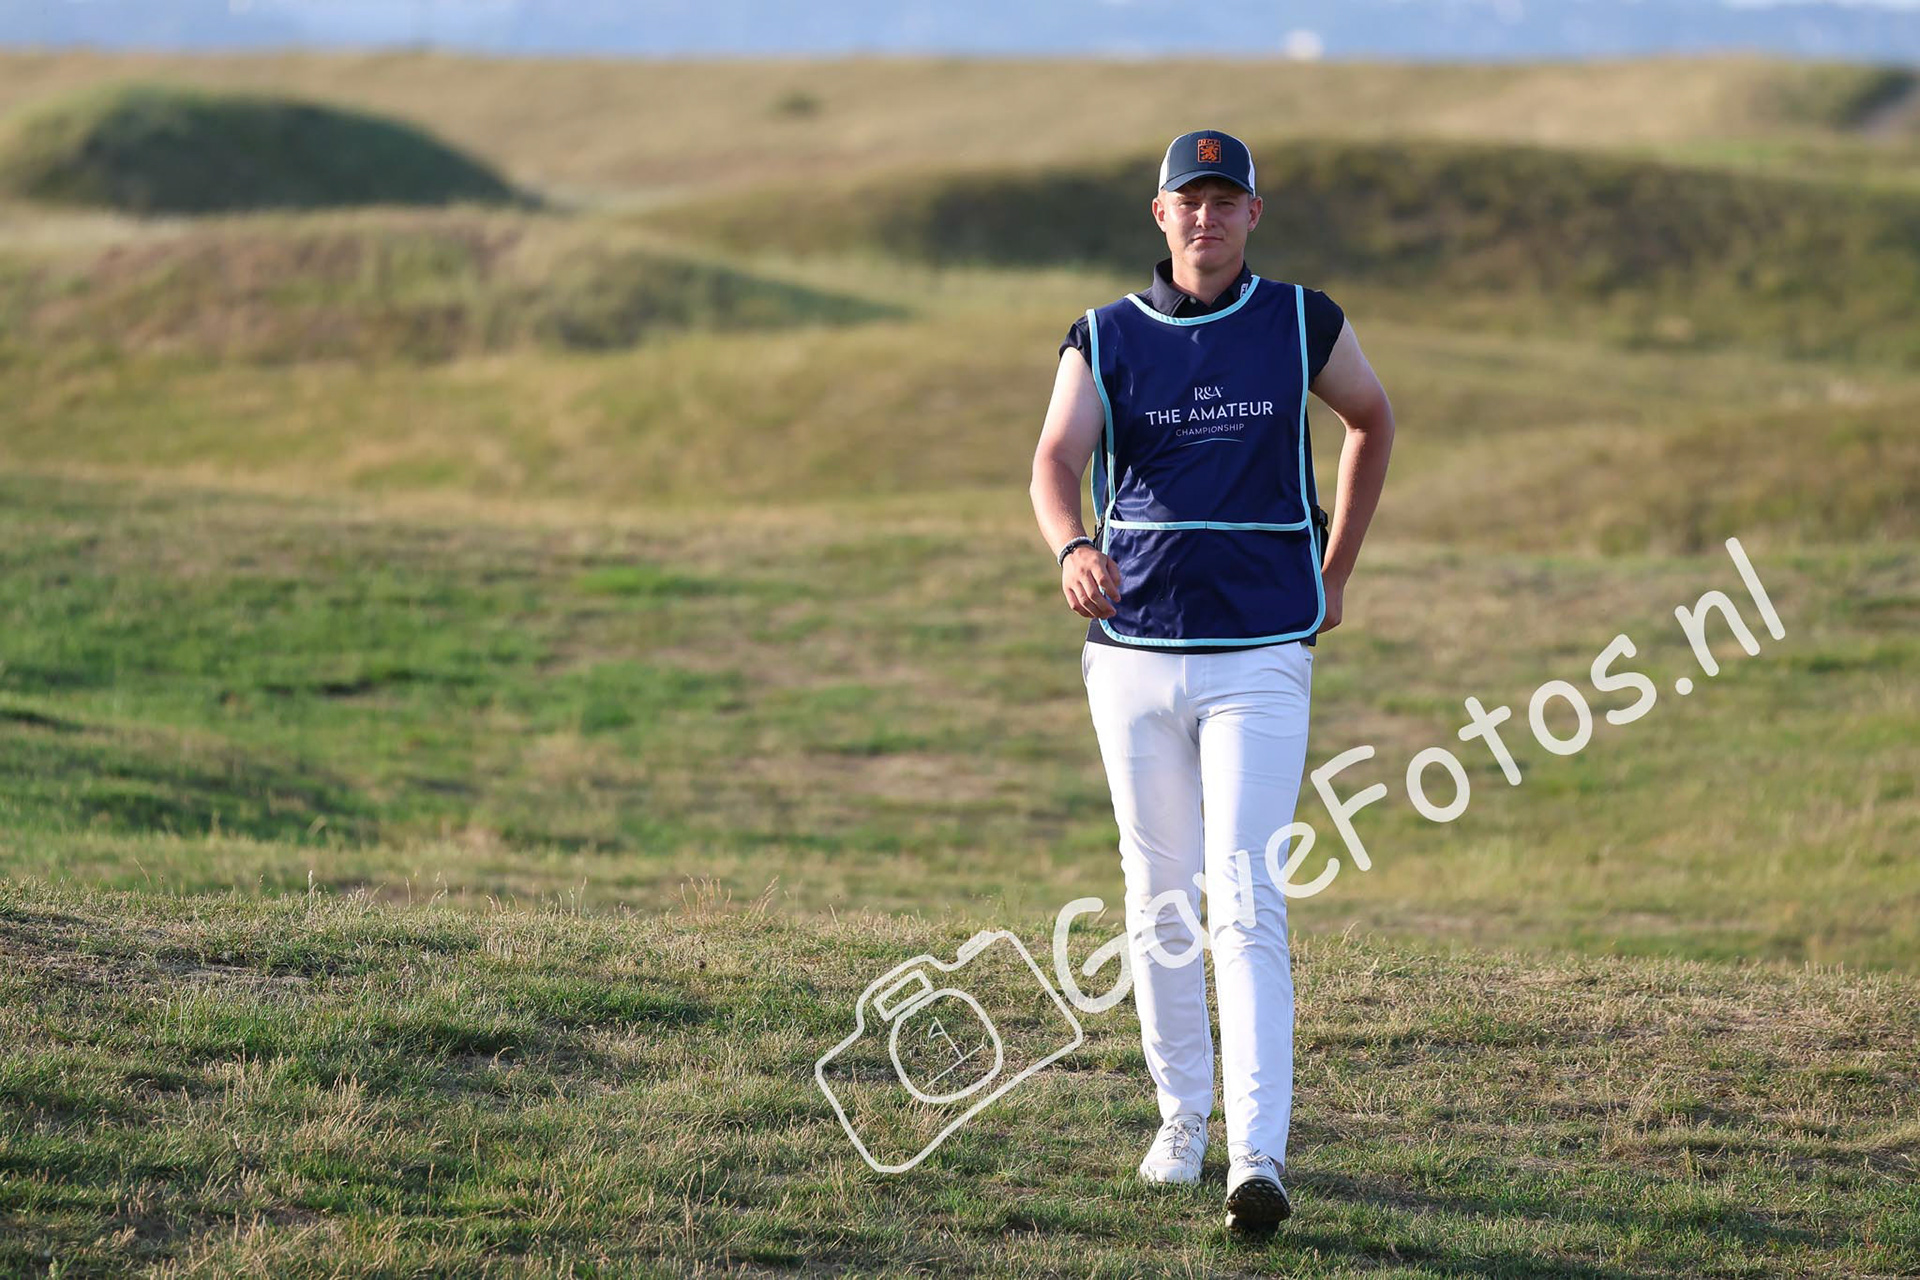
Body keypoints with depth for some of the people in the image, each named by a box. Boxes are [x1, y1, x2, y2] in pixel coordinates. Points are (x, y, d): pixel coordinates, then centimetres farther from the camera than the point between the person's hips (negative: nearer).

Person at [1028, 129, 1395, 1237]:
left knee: (1245, 902, -13)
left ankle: (1259, 1155, -19)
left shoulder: (1303, 325, 3)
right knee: (1160, 896, 10)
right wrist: (1073, 548, -36)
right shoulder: (1105, 340, 3)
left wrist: (1335, 573, 15)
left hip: (1261, 656, -2)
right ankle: (1183, 1114, 27)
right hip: (1134, 652, 2)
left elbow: (1373, 419, 20)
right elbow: (1057, 459, -13)